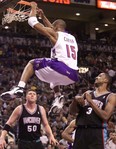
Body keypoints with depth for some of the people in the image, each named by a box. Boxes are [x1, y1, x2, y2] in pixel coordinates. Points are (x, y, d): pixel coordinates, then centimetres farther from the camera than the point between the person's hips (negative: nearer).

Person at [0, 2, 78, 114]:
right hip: (73, 75, 7)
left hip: (61, 68, -7)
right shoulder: (72, 38, 30)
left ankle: (20, 87, -3)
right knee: (54, 76, 42)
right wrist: (43, 16, 50)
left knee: (32, 63, 18)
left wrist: (33, 8, 29)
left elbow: (32, 22, 12)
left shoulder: (55, 34, 10)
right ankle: (58, 98, 19)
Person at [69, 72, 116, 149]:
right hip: (81, 131, 5)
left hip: (97, 132, -5)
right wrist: (75, 100, -4)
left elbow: (105, 116, -13)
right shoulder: (88, 93, 17)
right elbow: (72, 111, 16)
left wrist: (90, 101, -12)